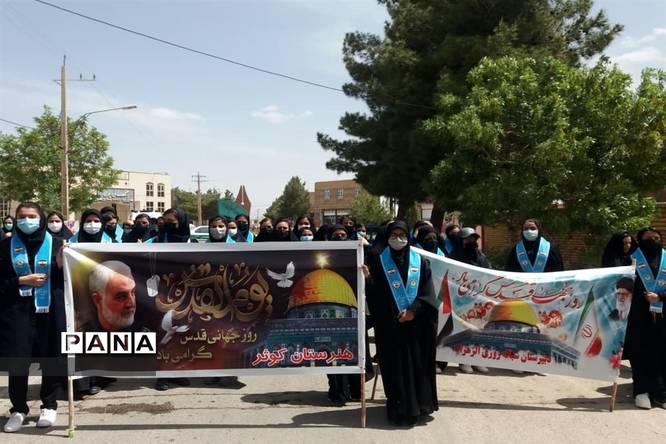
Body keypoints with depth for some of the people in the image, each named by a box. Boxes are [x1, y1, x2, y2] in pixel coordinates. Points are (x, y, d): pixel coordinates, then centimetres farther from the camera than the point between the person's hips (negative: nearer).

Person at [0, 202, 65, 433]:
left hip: (49, 309, -1)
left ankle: (49, 405, 19)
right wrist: (22, 280, -11)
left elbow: (65, 279, 1)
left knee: (51, 358, 3)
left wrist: (61, 265, -18)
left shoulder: (55, 243, 1)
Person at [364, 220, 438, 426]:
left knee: (418, 364, 6)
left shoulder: (420, 261, 7)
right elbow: (375, 294, -6)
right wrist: (367, 278, -25)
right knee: (395, 366, 0)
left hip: (417, 323, 2)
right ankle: (399, 409, 7)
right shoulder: (379, 262, 2)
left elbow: (428, 292, 1)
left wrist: (413, 310, -13)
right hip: (390, 324, -2)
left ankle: (418, 406, 17)